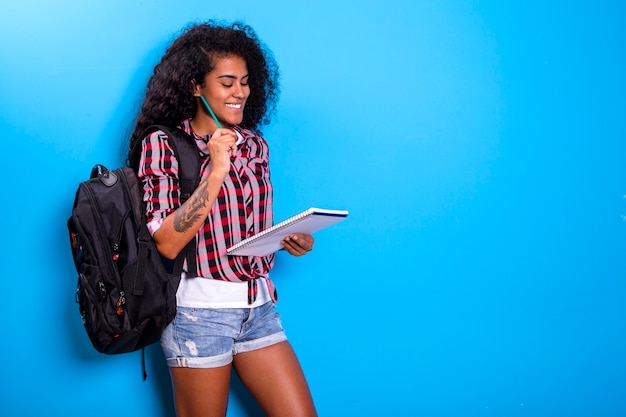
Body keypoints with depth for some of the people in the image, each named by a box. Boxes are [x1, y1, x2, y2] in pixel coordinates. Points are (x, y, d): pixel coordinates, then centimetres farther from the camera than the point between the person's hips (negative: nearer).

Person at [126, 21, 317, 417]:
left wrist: (289, 239, -1)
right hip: (200, 308, -5)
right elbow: (167, 243, -16)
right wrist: (215, 172, -21)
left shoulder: (255, 145, 10)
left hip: (259, 305, 5)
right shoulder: (163, 144, -6)